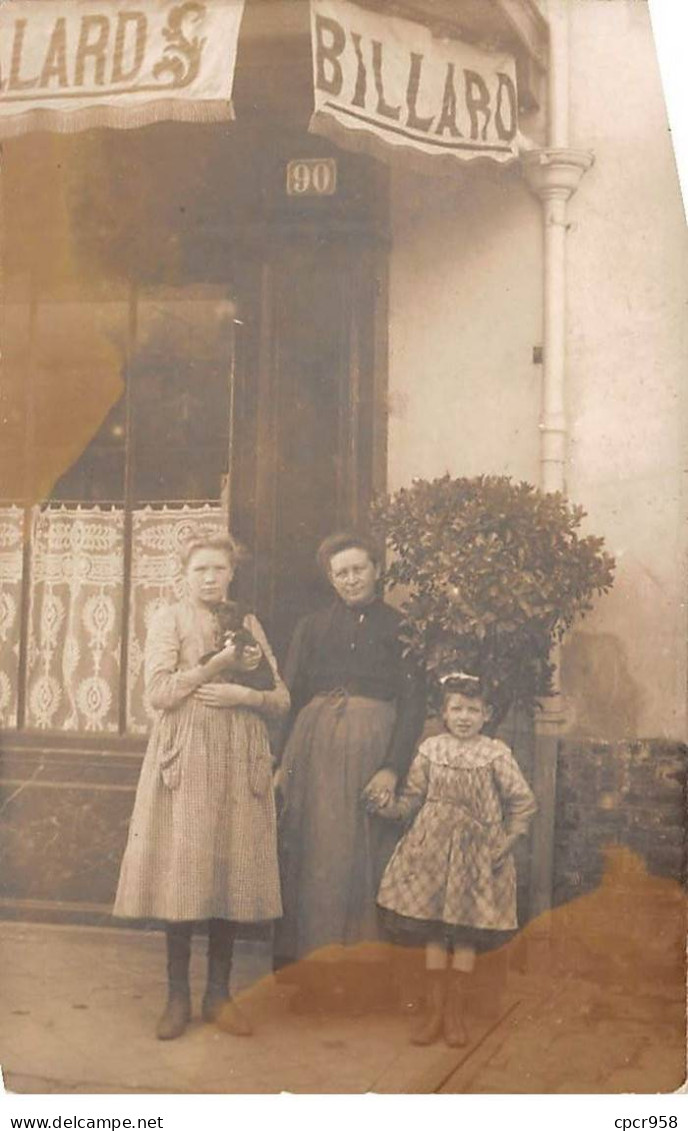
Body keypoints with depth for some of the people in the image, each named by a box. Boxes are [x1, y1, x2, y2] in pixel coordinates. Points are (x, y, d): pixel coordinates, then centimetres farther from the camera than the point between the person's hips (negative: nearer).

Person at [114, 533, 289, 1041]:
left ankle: (219, 993, 13)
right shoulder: (170, 619, 5)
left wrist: (242, 694, -8)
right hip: (185, 757, -3)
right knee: (183, 872, -3)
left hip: (240, 761, 3)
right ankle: (178, 996, 8)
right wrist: (219, 664, -10)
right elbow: (159, 692, -7)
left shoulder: (249, 624, 14)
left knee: (232, 872, 3)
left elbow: (281, 699, 10)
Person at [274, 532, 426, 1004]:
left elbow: (414, 703, 0)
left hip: (373, 748, -1)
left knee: (366, 856, 0)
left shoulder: (400, 627, 6)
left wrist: (393, 768, -11)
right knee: (314, 854, 0)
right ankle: (308, 965, 9)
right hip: (315, 746, 2)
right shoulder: (312, 628, 13)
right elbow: (290, 696, 7)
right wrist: (284, 762, -4)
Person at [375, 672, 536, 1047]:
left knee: (467, 934, 4)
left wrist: (506, 842, -5)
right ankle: (433, 1010, 16)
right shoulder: (430, 749, 1)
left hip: (477, 854, -1)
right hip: (433, 849, 1)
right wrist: (386, 806, -11)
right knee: (433, 932, 5)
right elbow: (412, 798, 4)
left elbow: (523, 802, -1)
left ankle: (454, 1012, 17)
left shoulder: (496, 753, -5)